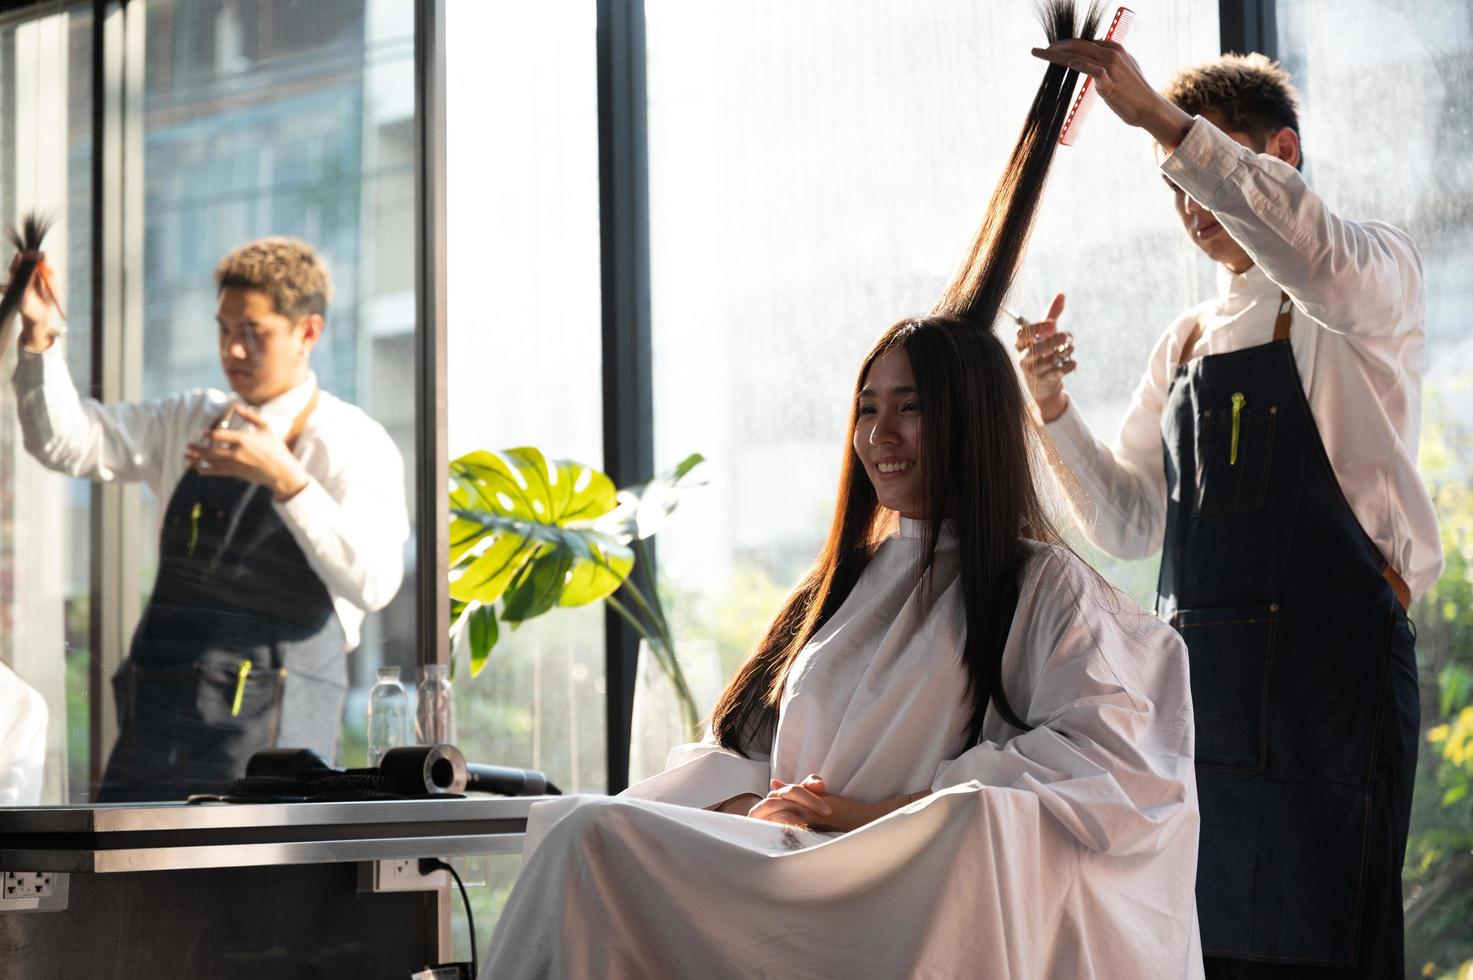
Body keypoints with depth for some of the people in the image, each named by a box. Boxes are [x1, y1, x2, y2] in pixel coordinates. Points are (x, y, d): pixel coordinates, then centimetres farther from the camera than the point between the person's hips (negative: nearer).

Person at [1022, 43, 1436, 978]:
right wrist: (1054, 408, 1)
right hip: (1198, 670, 6)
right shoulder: (1186, 344, 20)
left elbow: (1329, 265, -24)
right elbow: (1130, 523, 18)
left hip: (1329, 655, -6)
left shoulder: (1377, 268, 3)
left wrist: (1162, 119, -26)